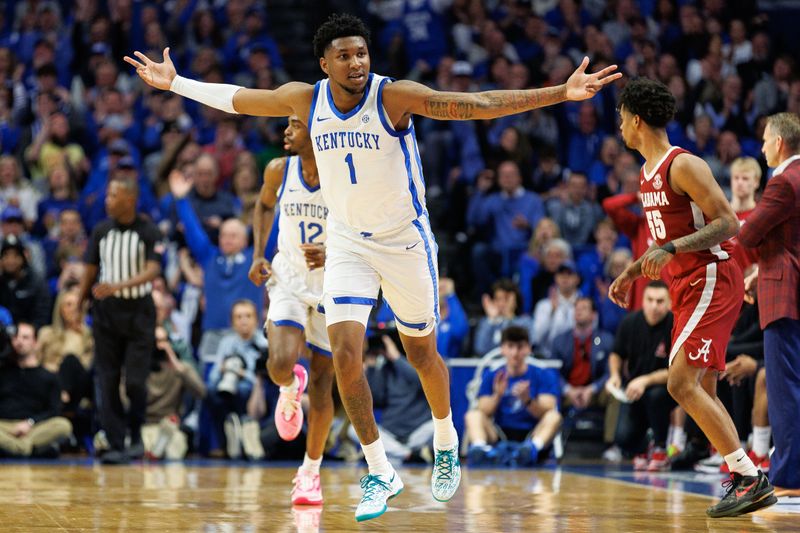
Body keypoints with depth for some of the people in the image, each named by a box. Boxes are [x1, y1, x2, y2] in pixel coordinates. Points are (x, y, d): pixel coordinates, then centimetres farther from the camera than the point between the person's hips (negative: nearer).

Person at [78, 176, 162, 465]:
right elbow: (90, 271, 10)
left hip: (138, 311, -3)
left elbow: (153, 270, -18)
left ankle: (136, 434, 15)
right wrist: (78, 309, 8)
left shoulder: (148, 231, -7)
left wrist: (118, 286, -31)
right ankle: (116, 445, 3)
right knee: (107, 382, -1)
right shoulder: (101, 230, 4)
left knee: (135, 382, -8)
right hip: (106, 311, 3)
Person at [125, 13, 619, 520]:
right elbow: (238, 98, 9)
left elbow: (478, 104, -26)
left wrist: (560, 93, -34)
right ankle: (380, 473, -1)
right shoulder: (305, 99, -7)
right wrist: (176, 83, 16)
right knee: (345, 352, -13)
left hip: (406, 240, -2)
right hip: (347, 243, 3)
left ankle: (447, 446, 38)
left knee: (422, 354, 10)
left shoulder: (395, 96, -20)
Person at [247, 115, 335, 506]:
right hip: (288, 280, 1)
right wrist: (258, 255, 1)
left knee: (322, 383, 4)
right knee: (280, 364, -23)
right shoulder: (279, 170, -8)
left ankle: (311, 471, 21)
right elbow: (264, 206, 14)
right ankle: (290, 389, 16)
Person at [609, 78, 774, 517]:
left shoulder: (684, 166, -14)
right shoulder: (648, 175, 16)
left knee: (681, 383, -17)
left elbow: (728, 224, -20)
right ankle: (743, 480, 12)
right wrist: (629, 274, 21)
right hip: (688, 287, 10)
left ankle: (750, 477, -17)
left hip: (712, 280, -10)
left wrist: (671, 249, -27)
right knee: (702, 391, 9)